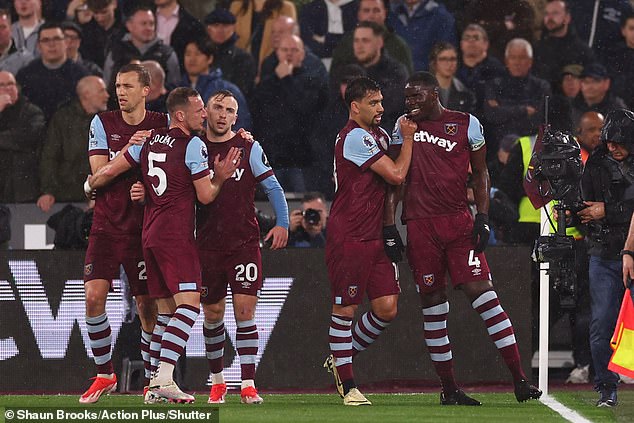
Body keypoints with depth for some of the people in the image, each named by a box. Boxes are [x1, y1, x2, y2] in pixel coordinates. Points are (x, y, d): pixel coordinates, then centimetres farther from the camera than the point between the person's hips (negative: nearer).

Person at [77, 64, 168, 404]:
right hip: (107, 225, 0)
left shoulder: (163, 125, 2)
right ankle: (104, 374, 1)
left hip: (144, 229, 0)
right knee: (94, 296, -13)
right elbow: (99, 172, -5)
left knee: (147, 306, 1)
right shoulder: (102, 123, 3)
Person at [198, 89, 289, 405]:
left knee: (245, 310, -10)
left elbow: (272, 187, 4)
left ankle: (248, 384, -11)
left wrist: (282, 223, -4)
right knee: (213, 315, 7)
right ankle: (217, 380, 23)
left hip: (245, 242, -2)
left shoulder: (249, 149, 3)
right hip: (208, 245, 2)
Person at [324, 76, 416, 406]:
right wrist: (408, 138, -5)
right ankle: (346, 383, 6)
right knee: (345, 308, -1)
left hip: (375, 236, 8)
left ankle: (341, 359, 21)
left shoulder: (380, 135, 15)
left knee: (386, 308, 2)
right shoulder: (355, 137, -14)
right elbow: (396, 175, -16)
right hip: (348, 238, -8)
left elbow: (392, 176, 27)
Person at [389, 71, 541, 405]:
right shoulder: (403, 127, 11)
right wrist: (389, 225, 5)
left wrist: (483, 218, -2)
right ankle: (448, 389, 10)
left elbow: (480, 174, 9)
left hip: (458, 221, -2)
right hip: (420, 225, 2)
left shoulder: (466, 124, 5)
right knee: (432, 302, 2)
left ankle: (519, 379, -14)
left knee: (480, 290, -12)